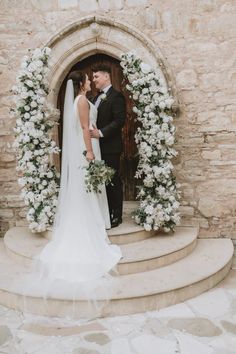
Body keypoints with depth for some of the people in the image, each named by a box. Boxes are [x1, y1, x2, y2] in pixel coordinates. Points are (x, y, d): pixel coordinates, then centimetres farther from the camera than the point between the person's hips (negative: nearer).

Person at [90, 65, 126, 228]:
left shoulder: (116, 96, -8)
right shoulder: (98, 97, 18)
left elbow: (120, 120, -17)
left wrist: (101, 133, -22)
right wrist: (93, 132, 4)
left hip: (110, 147, -8)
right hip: (98, 147, 8)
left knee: (113, 182, 0)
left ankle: (116, 216, 10)